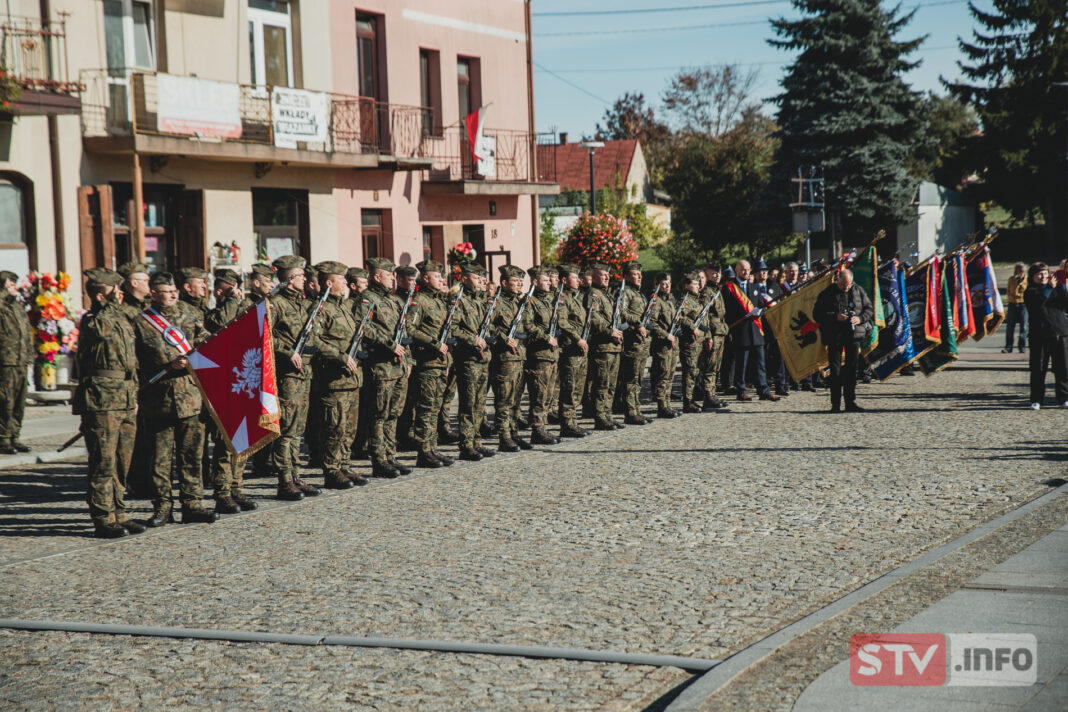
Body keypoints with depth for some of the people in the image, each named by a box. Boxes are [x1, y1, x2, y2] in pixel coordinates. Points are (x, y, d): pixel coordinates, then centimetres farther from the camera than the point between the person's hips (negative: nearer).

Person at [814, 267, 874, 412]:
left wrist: (860, 318, -7)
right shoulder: (827, 293, -1)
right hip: (834, 336, -2)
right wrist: (834, 317, -16)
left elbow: (869, 308, 13)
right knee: (835, 370, -1)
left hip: (853, 335, 2)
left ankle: (851, 403, 10)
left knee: (852, 369, 4)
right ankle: (835, 404, 4)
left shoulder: (858, 291, 7)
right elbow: (817, 313, -3)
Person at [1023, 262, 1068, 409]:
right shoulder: (1030, 292, 4)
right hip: (1039, 335, -3)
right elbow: (1038, 303, -16)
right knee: (1038, 369, 0)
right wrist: (1049, 288, -17)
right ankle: (1036, 399, 8)